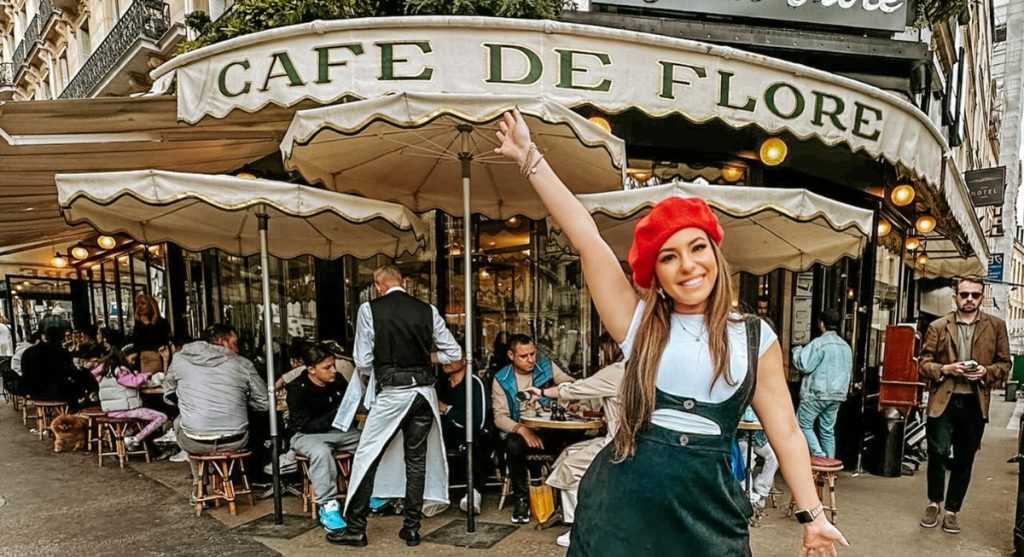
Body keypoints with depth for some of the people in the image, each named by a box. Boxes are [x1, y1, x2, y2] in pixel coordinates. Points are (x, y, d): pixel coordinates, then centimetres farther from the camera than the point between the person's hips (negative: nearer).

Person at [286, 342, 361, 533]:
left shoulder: (337, 380, -7)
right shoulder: (297, 389, -19)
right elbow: (306, 426, -22)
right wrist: (336, 413, -30)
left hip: (335, 430, 5)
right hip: (305, 434, -5)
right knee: (321, 451, -39)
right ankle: (327, 507, -32)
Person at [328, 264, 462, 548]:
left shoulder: (370, 310, -5)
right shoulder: (428, 310, 2)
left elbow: (363, 362, -5)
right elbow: (453, 352, 5)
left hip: (391, 394, -3)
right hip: (424, 392, 4)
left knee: (367, 458, 9)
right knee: (417, 459, 13)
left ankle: (356, 528, 16)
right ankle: (411, 528, 19)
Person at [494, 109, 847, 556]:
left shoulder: (755, 338, 2)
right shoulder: (639, 324, 0)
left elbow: (786, 433, 6)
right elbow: (585, 236, -5)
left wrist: (813, 517, 4)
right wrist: (528, 156, -7)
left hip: (707, 509, 0)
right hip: (622, 504, 0)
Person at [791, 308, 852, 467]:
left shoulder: (819, 343, -14)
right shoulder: (846, 346, 13)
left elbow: (804, 365, -17)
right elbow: (848, 370, 22)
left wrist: (797, 351, -1)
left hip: (817, 393, -7)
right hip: (837, 394, 7)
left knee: (804, 424, 2)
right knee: (828, 430, 12)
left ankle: (819, 455, -10)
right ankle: (829, 461, 14)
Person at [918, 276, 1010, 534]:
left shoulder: (996, 326, 6)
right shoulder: (938, 326, 2)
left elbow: (1004, 364, 8)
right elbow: (924, 363, 3)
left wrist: (986, 372, -12)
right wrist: (945, 369, -15)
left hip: (974, 403, 1)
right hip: (943, 401, -1)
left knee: (964, 459, 9)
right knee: (937, 453, -6)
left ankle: (952, 510, 24)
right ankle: (934, 503, 18)